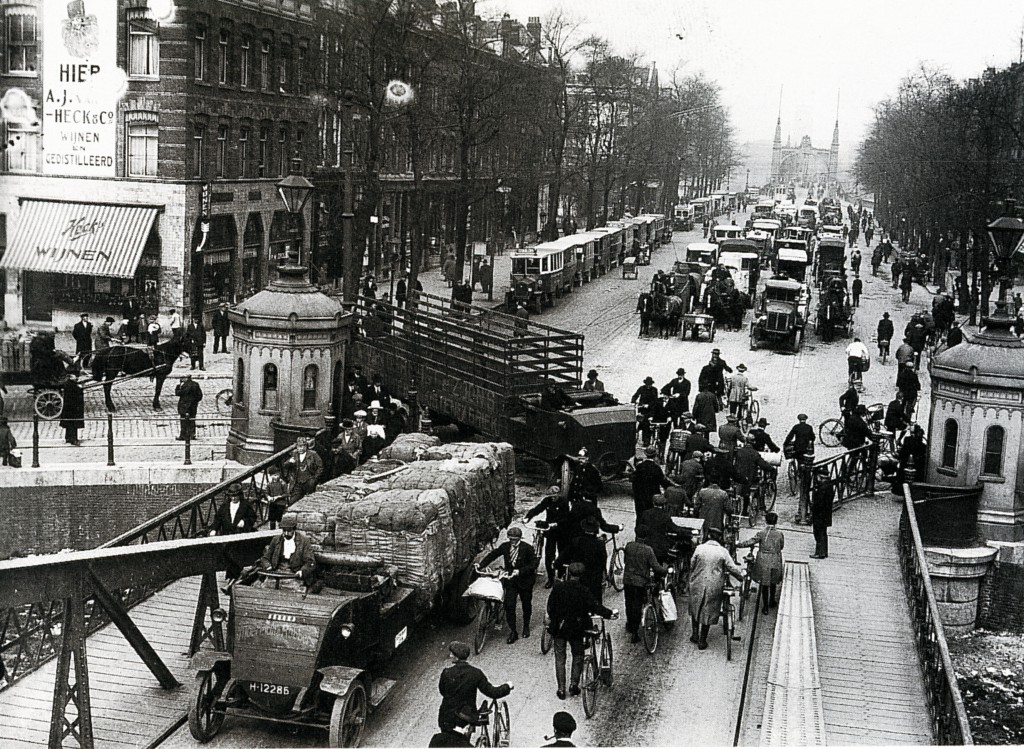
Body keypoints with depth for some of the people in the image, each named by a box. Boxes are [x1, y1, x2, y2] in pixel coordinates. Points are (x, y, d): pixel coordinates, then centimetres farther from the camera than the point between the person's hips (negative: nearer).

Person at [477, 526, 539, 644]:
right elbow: (493, 555, 2)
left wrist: (520, 571, -26)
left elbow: (534, 563, -16)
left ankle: (526, 626, 40)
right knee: (509, 605, -7)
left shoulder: (527, 548, -16)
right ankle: (513, 631, 5)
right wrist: (480, 564, -9)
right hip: (510, 580, 2)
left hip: (525, 580, -2)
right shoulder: (505, 546, -6)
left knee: (526, 605, 15)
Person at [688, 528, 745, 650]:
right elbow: (732, 568, -5)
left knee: (695, 609, 22)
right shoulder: (723, 552, -7)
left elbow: (692, 565, 2)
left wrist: (691, 579, 18)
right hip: (714, 587, -1)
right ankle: (702, 641, 13)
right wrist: (742, 575, 13)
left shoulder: (699, 548, -5)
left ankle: (695, 634, 24)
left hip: (698, 585, 1)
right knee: (708, 612, 8)